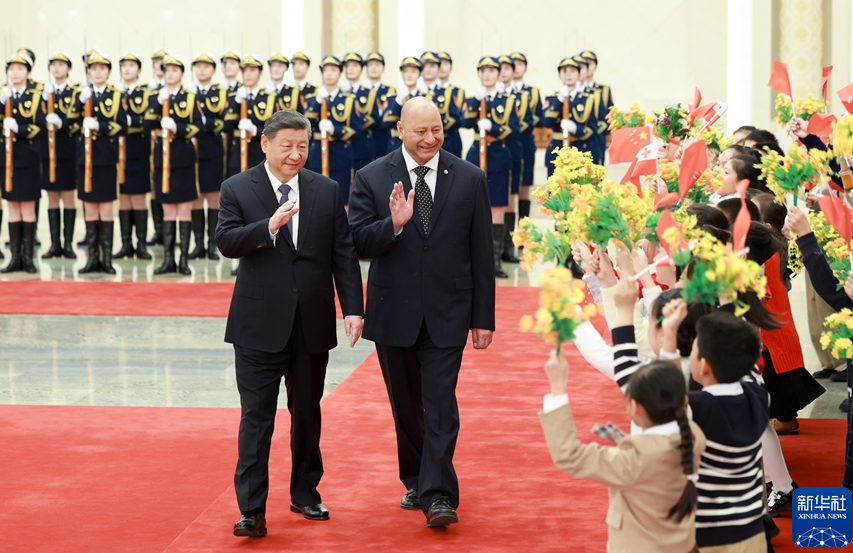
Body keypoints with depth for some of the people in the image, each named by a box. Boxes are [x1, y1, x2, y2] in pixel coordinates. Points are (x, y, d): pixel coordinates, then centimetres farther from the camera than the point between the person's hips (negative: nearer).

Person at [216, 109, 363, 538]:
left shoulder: (327, 191, 6)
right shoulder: (238, 189, -1)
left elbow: (343, 253, 5)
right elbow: (226, 242, -13)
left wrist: (353, 308, -3)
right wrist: (269, 226, -29)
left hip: (312, 323, 3)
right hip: (260, 323, -3)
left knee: (307, 412, 15)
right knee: (257, 416, -4)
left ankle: (305, 494, 29)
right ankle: (252, 510, -3)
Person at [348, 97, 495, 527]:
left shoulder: (470, 179, 0)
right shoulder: (372, 178, -2)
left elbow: (481, 255, 2)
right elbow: (359, 245, -7)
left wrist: (484, 318, 0)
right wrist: (393, 224, -25)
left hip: (447, 313, -1)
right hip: (394, 313, 1)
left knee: (440, 405, -8)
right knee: (405, 406, 14)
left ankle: (438, 496, -7)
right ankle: (416, 482, 29)